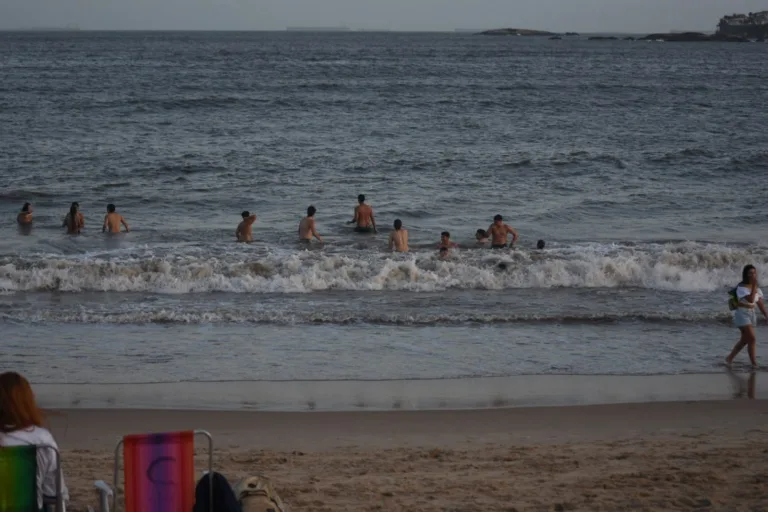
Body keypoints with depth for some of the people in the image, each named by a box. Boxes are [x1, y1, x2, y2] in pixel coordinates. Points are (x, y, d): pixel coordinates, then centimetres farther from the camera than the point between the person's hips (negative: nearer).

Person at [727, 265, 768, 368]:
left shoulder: (757, 288, 6)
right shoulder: (741, 287, -16)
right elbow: (750, 300, -29)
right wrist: (754, 286, -29)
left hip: (752, 314, 8)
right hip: (742, 314, -8)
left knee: (744, 340, 15)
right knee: (752, 339, -15)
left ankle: (729, 359, 29)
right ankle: (754, 364, -11)